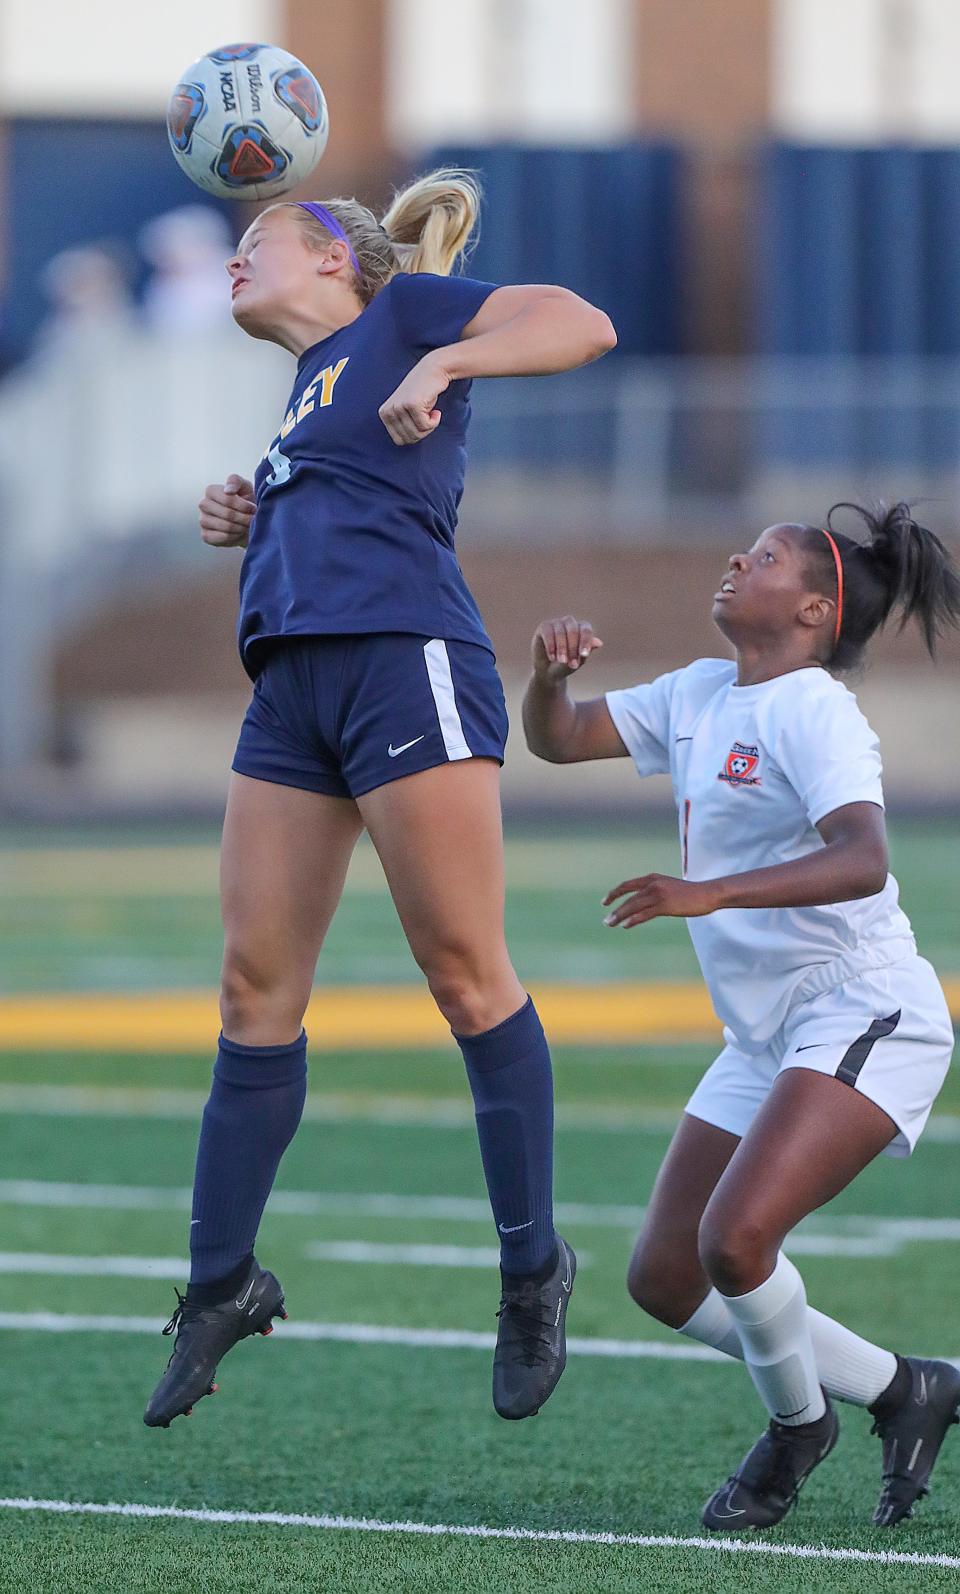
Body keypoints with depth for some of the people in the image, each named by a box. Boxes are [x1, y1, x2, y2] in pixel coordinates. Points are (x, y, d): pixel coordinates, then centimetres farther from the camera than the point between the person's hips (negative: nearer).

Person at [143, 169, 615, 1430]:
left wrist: (443, 362, -16)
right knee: (256, 989, 4)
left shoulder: (404, 311, 7)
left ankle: (534, 1268, 1)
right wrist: (252, 528, 18)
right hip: (293, 691, 8)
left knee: (467, 974, -7)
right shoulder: (307, 391, 27)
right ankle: (223, 1283, 9)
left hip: (407, 663, -8)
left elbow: (583, 324, -5)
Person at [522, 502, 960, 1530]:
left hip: (864, 1020, -10)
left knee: (736, 1236, -27)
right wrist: (549, 673, -7)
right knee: (664, 1281, 6)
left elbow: (862, 861, -31)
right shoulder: (698, 696, 12)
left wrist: (709, 893, -42)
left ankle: (796, 1427, 1)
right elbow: (558, 740, 16)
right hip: (764, 1040, 10)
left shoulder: (811, 711, -16)